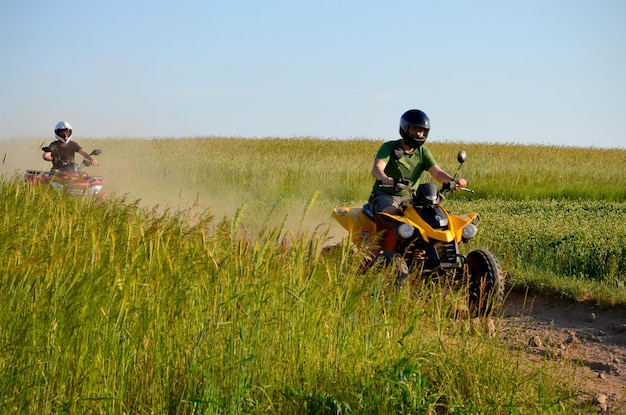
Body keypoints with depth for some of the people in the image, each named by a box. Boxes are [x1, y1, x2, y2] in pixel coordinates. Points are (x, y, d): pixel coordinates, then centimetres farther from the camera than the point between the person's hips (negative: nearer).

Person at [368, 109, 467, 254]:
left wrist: (453, 180, -26)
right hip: (384, 195, -5)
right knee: (391, 213, -38)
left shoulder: (423, 152, 10)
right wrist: (385, 178, -48)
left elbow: (437, 173, -3)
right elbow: (377, 168, -22)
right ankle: (383, 254, -34)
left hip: (409, 198, 5)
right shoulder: (389, 148, -5)